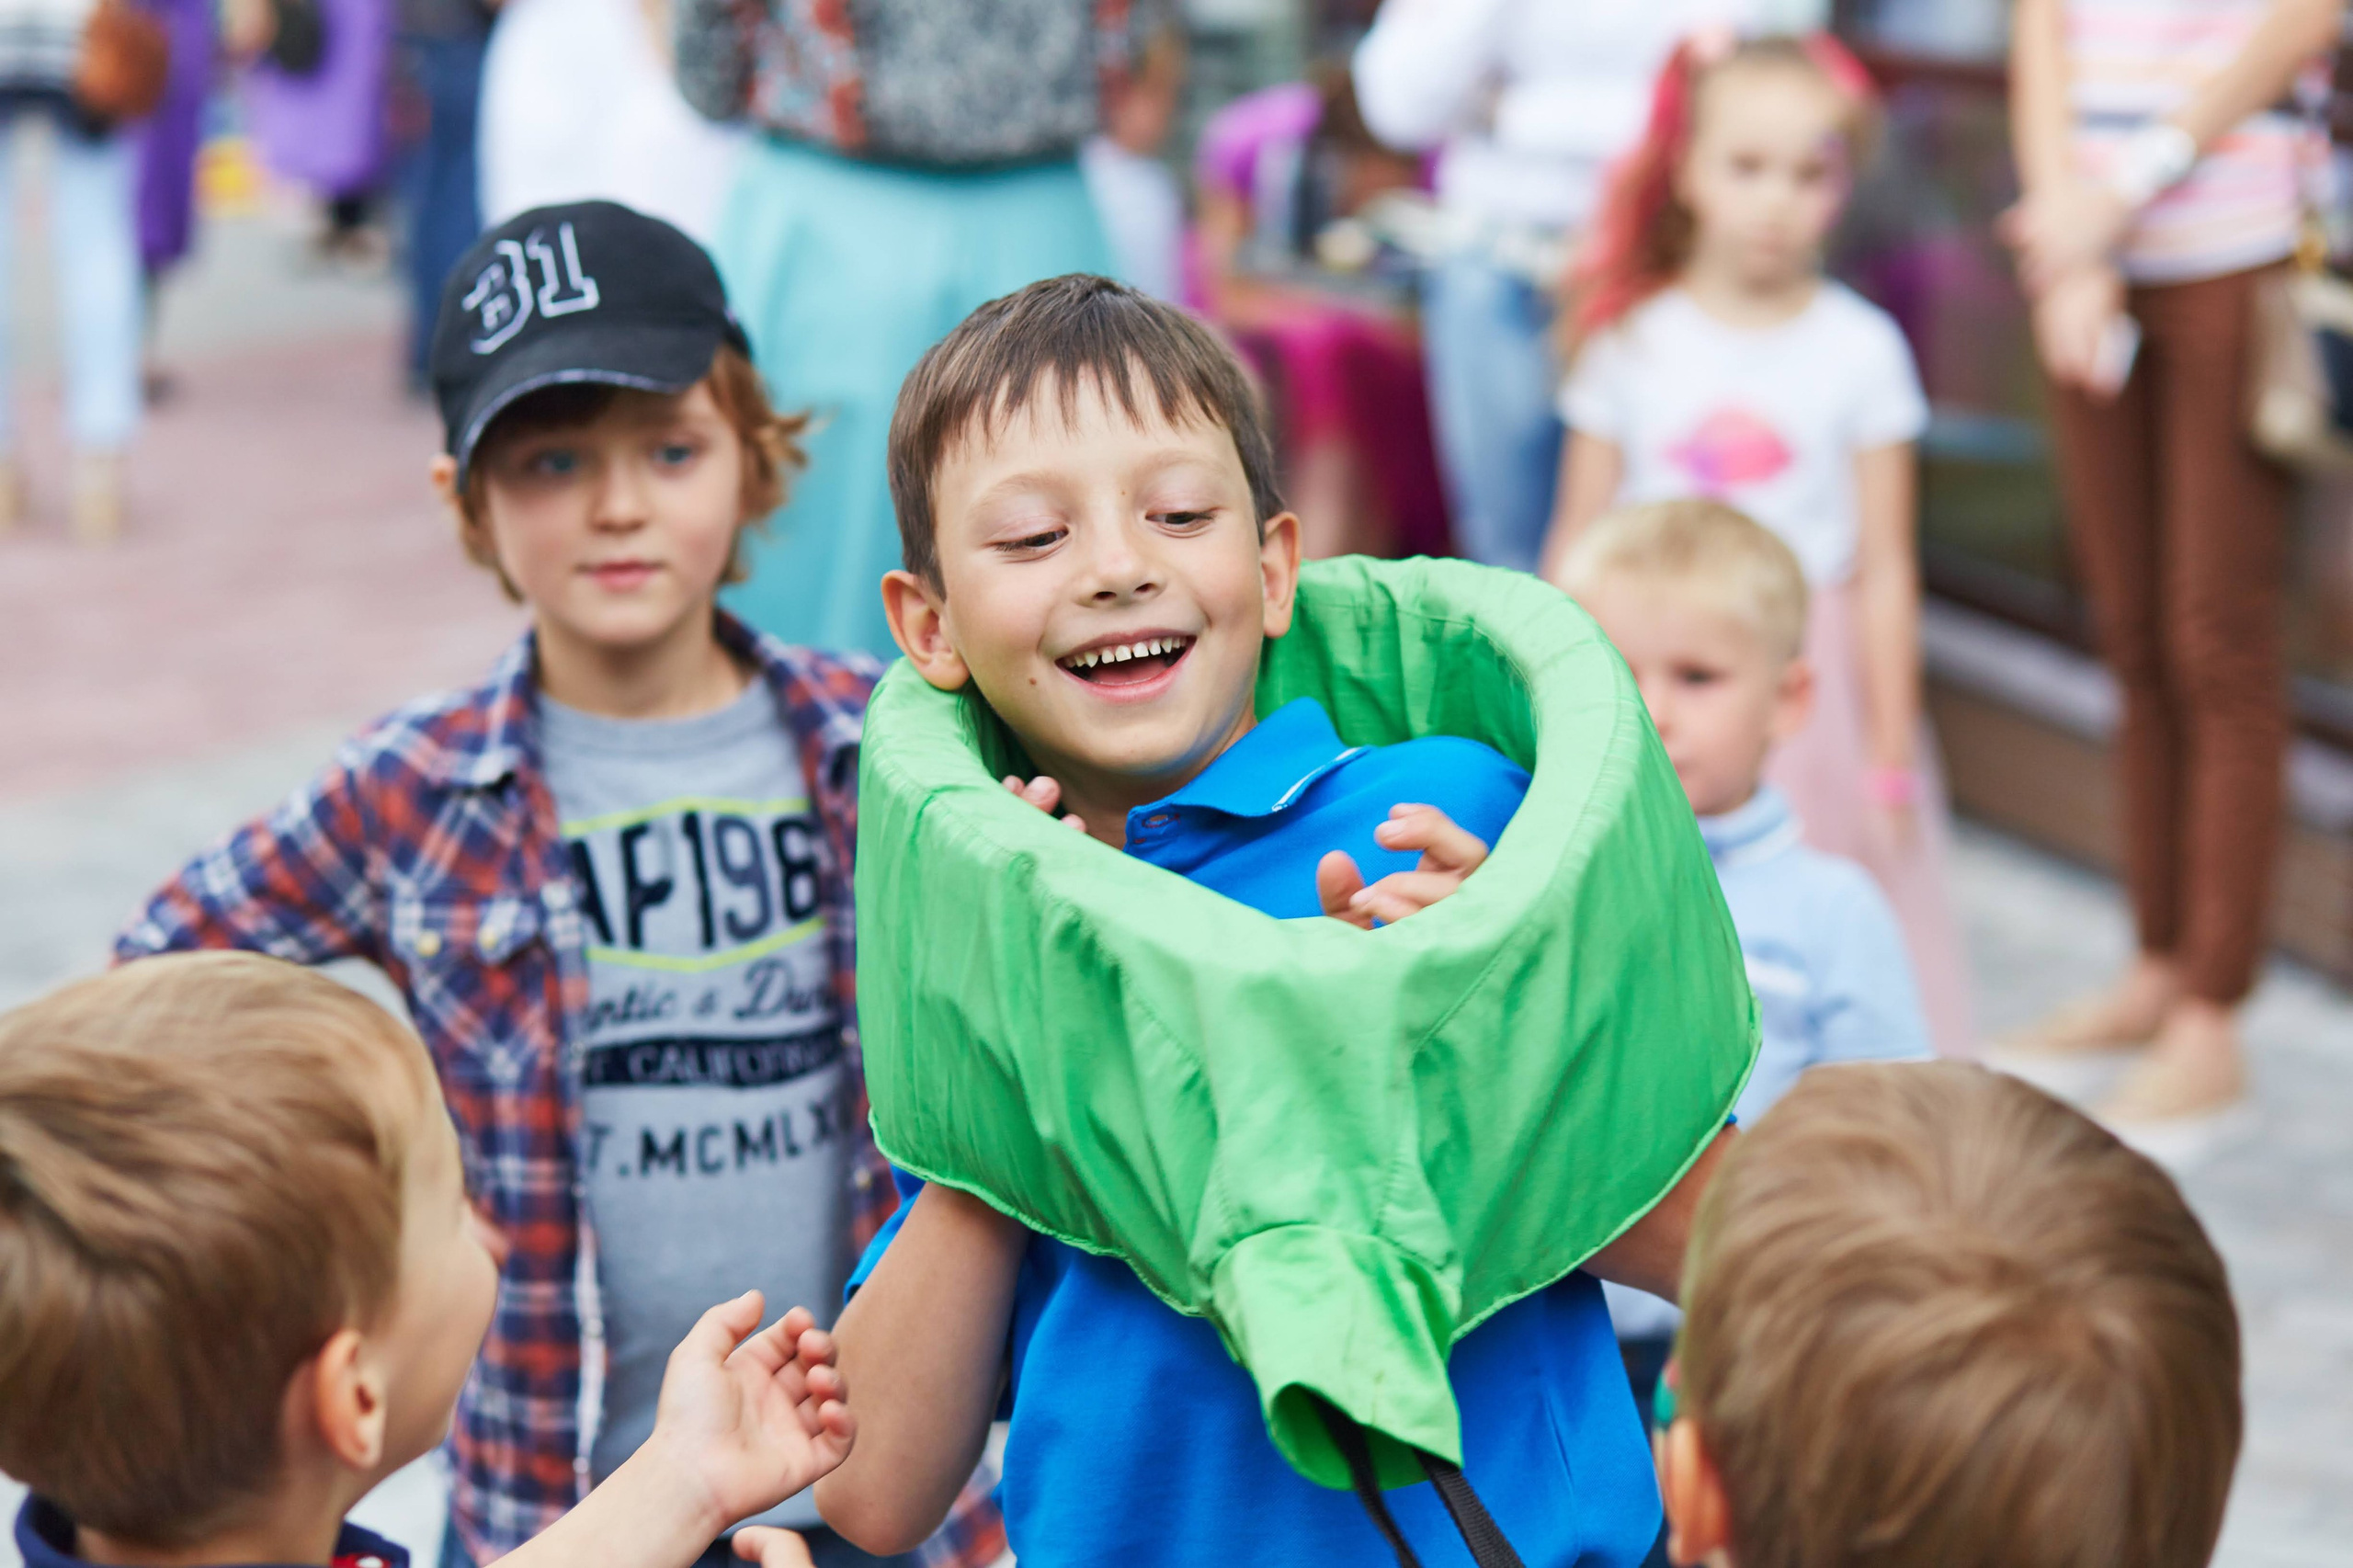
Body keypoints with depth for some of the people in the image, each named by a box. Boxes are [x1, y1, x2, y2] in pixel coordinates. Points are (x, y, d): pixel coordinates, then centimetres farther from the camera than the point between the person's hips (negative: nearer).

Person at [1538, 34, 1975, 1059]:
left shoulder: (1860, 348, -1)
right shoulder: (1632, 342, 2)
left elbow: (1883, 568, 0)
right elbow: (1578, 548, 7)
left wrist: (1891, 760, 0)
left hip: (1813, 670, -1)